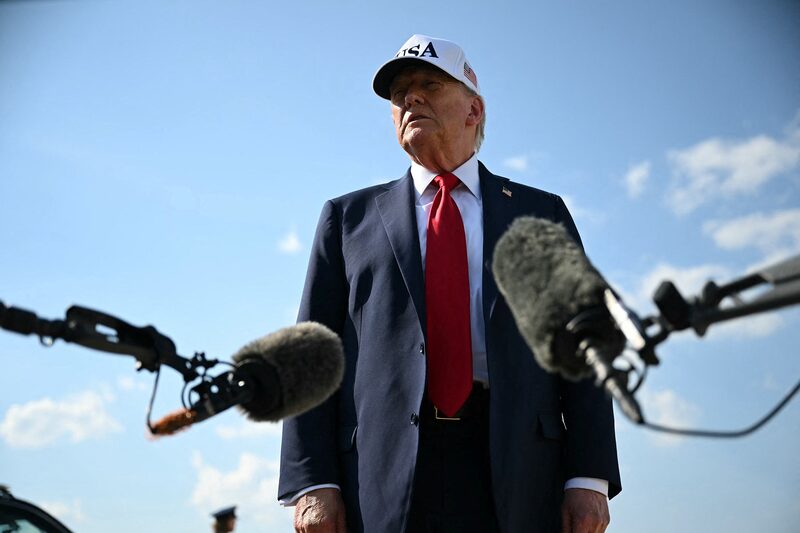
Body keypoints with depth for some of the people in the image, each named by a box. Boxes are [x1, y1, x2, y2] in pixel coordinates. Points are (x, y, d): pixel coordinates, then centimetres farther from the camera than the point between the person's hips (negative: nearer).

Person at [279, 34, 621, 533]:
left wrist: (590, 477, -2)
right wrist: (312, 482, -3)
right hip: (381, 480, 0)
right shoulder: (348, 218, 14)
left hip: (516, 479, 0)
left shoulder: (541, 213, 15)